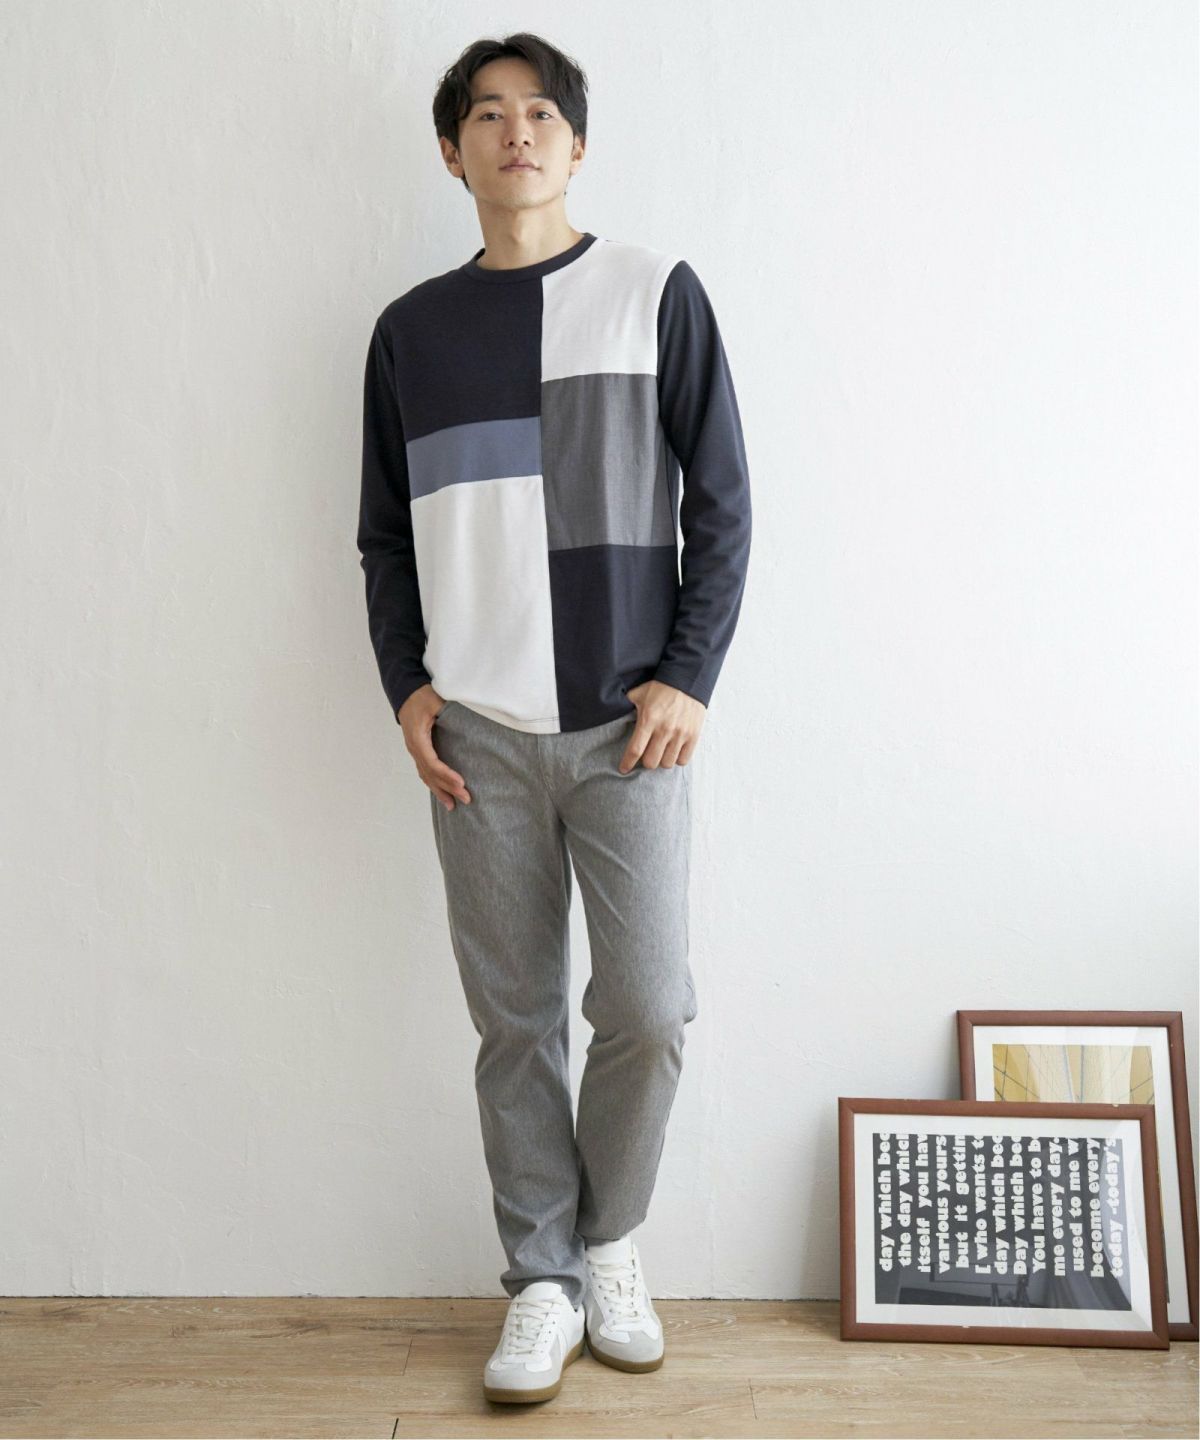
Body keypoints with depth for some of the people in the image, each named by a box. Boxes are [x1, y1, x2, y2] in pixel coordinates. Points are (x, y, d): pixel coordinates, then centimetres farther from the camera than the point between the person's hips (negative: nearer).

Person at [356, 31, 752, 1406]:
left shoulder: (656, 293, 5)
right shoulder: (410, 328, 11)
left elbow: (720, 505, 2)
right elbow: (384, 535, 14)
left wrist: (689, 676, -7)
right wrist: (405, 685, 2)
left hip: (628, 722, -1)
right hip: (476, 731, 2)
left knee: (647, 1008, -2)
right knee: (514, 1021, 6)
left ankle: (609, 1242, 25)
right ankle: (542, 1279, 23)